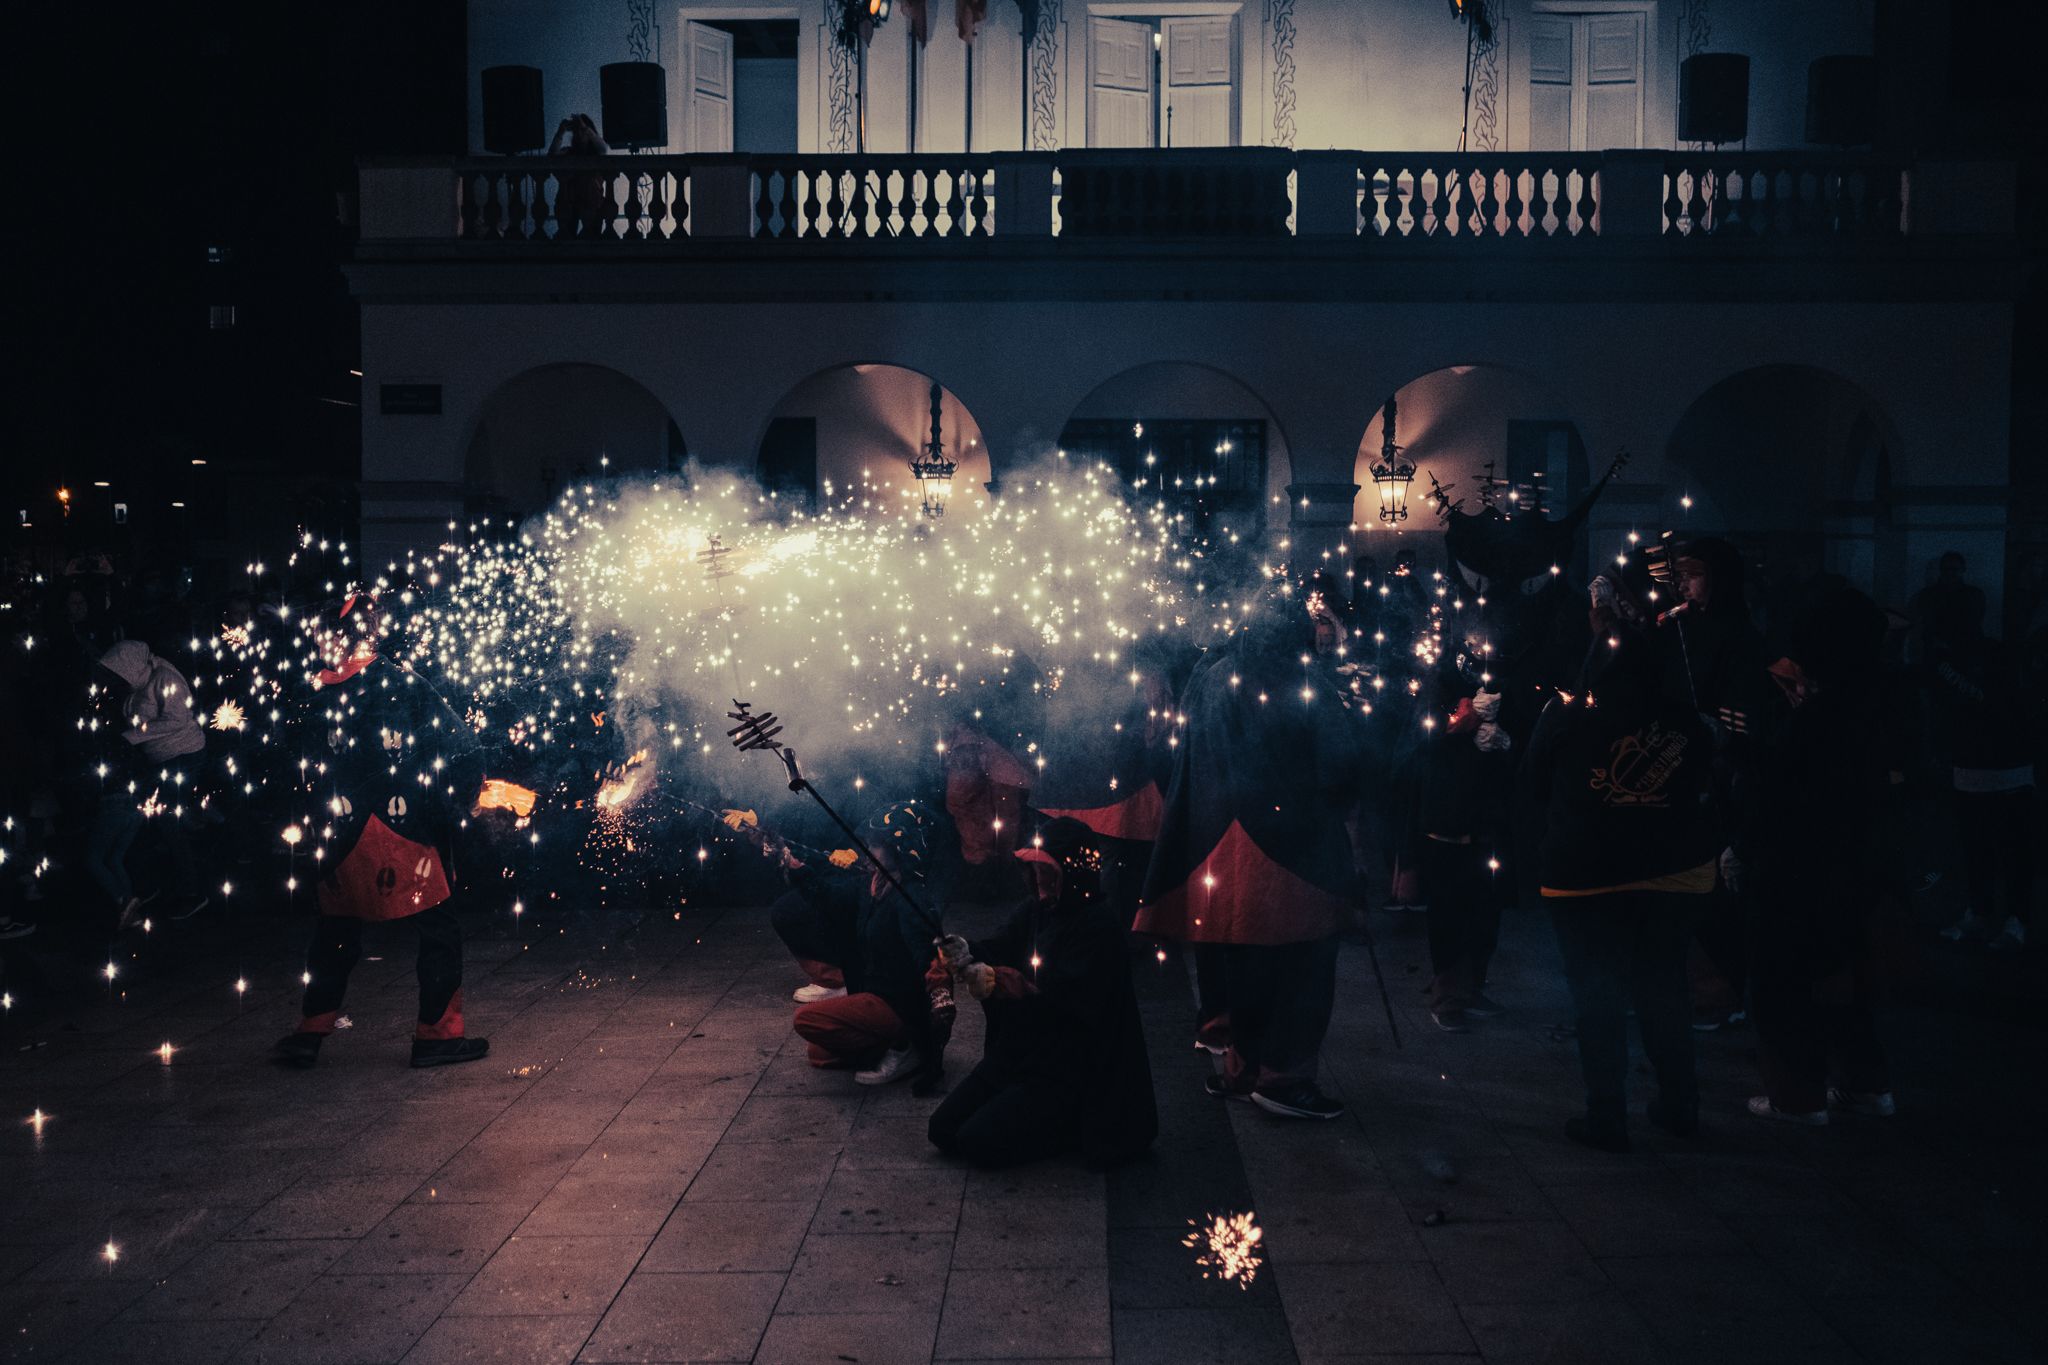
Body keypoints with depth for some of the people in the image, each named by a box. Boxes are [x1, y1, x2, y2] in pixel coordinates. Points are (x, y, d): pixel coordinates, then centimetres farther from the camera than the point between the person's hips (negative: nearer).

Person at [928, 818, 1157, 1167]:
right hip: (1014, 1053, 8)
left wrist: (996, 982, -36)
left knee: (979, 1142, -17)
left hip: (1065, 1070, -8)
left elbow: (1068, 999, -27)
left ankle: (1071, 1131, 5)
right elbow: (1000, 948, -3)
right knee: (942, 1129, 5)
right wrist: (966, 953, -26)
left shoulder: (1100, 926, -18)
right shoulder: (1037, 910, 6)